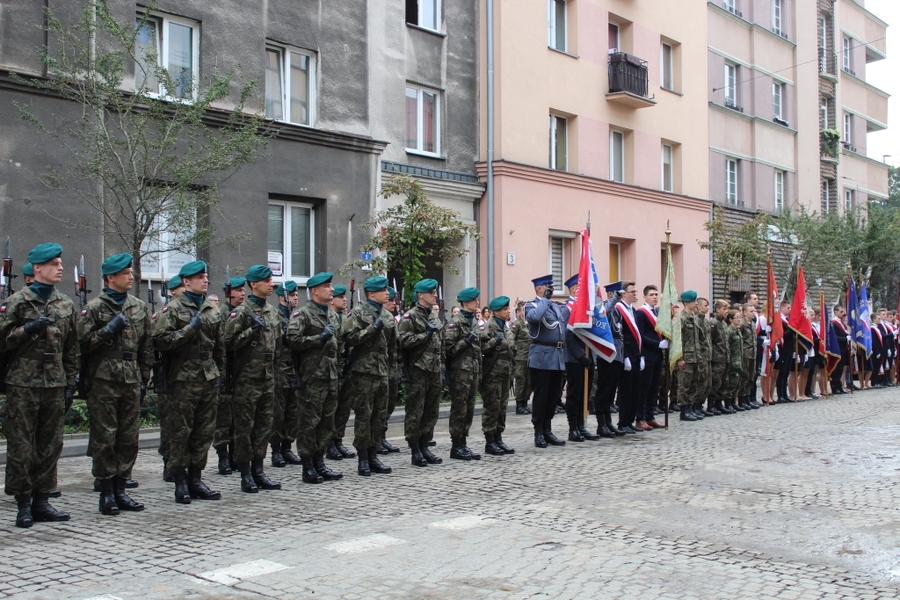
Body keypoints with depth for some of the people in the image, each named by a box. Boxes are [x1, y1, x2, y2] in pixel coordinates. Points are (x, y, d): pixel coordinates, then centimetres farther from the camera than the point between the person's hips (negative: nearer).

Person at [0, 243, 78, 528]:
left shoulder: (66, 304, 12)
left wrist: (70, 384, 10)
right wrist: (29, 329, -17)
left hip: (55, 386, 4)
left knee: (51, 446, 7)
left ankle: (41, 500, 16)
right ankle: (23, 504, 9)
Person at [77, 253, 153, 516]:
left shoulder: (140, 307, 13)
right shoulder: (94, 308, 0)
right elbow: (82, 342, -7)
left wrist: (144, 378, 12)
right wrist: (110, 330, -15)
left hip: (131, 382, 4)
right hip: (103, 381, -4)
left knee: (129, 438, 6)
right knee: (104, 438, -1)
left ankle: (120, 489, 16)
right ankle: (106, 492, 8)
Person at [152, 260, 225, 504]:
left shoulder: (213, 310, 14)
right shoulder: (173, 308, -3)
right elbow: (160, 340, -14)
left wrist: (220, 374, 15)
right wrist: (190, 329, -17)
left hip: (208, 379, 6)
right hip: (183, 379, -5)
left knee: (204, 432, 8)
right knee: (181, 432, 0)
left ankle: (195, 479, 17)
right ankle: (180, 481, 9)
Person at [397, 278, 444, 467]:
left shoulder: (434, 317, 18)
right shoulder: (410, 316, -6)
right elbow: (403, 340, -18)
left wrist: (442, 369, 18)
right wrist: (425, 334, -17)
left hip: (434, 371, 8)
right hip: (418, 370, -8)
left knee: (431, 411, 10)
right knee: (415, 412, -2)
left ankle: (424, 447, 19)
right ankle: (415, 451, 4)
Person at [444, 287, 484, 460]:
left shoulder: (475, 322, 17)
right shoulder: (455, 323, -8)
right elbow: (448, 348, -13)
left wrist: (479, 372, 19)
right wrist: (466, 341, -19)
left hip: (473, 372, 8)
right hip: (460, 372, -8)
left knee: (469, 409, 9)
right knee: (459, 409, -3)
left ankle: (463, 444, 16)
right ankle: (456, 447, 3)